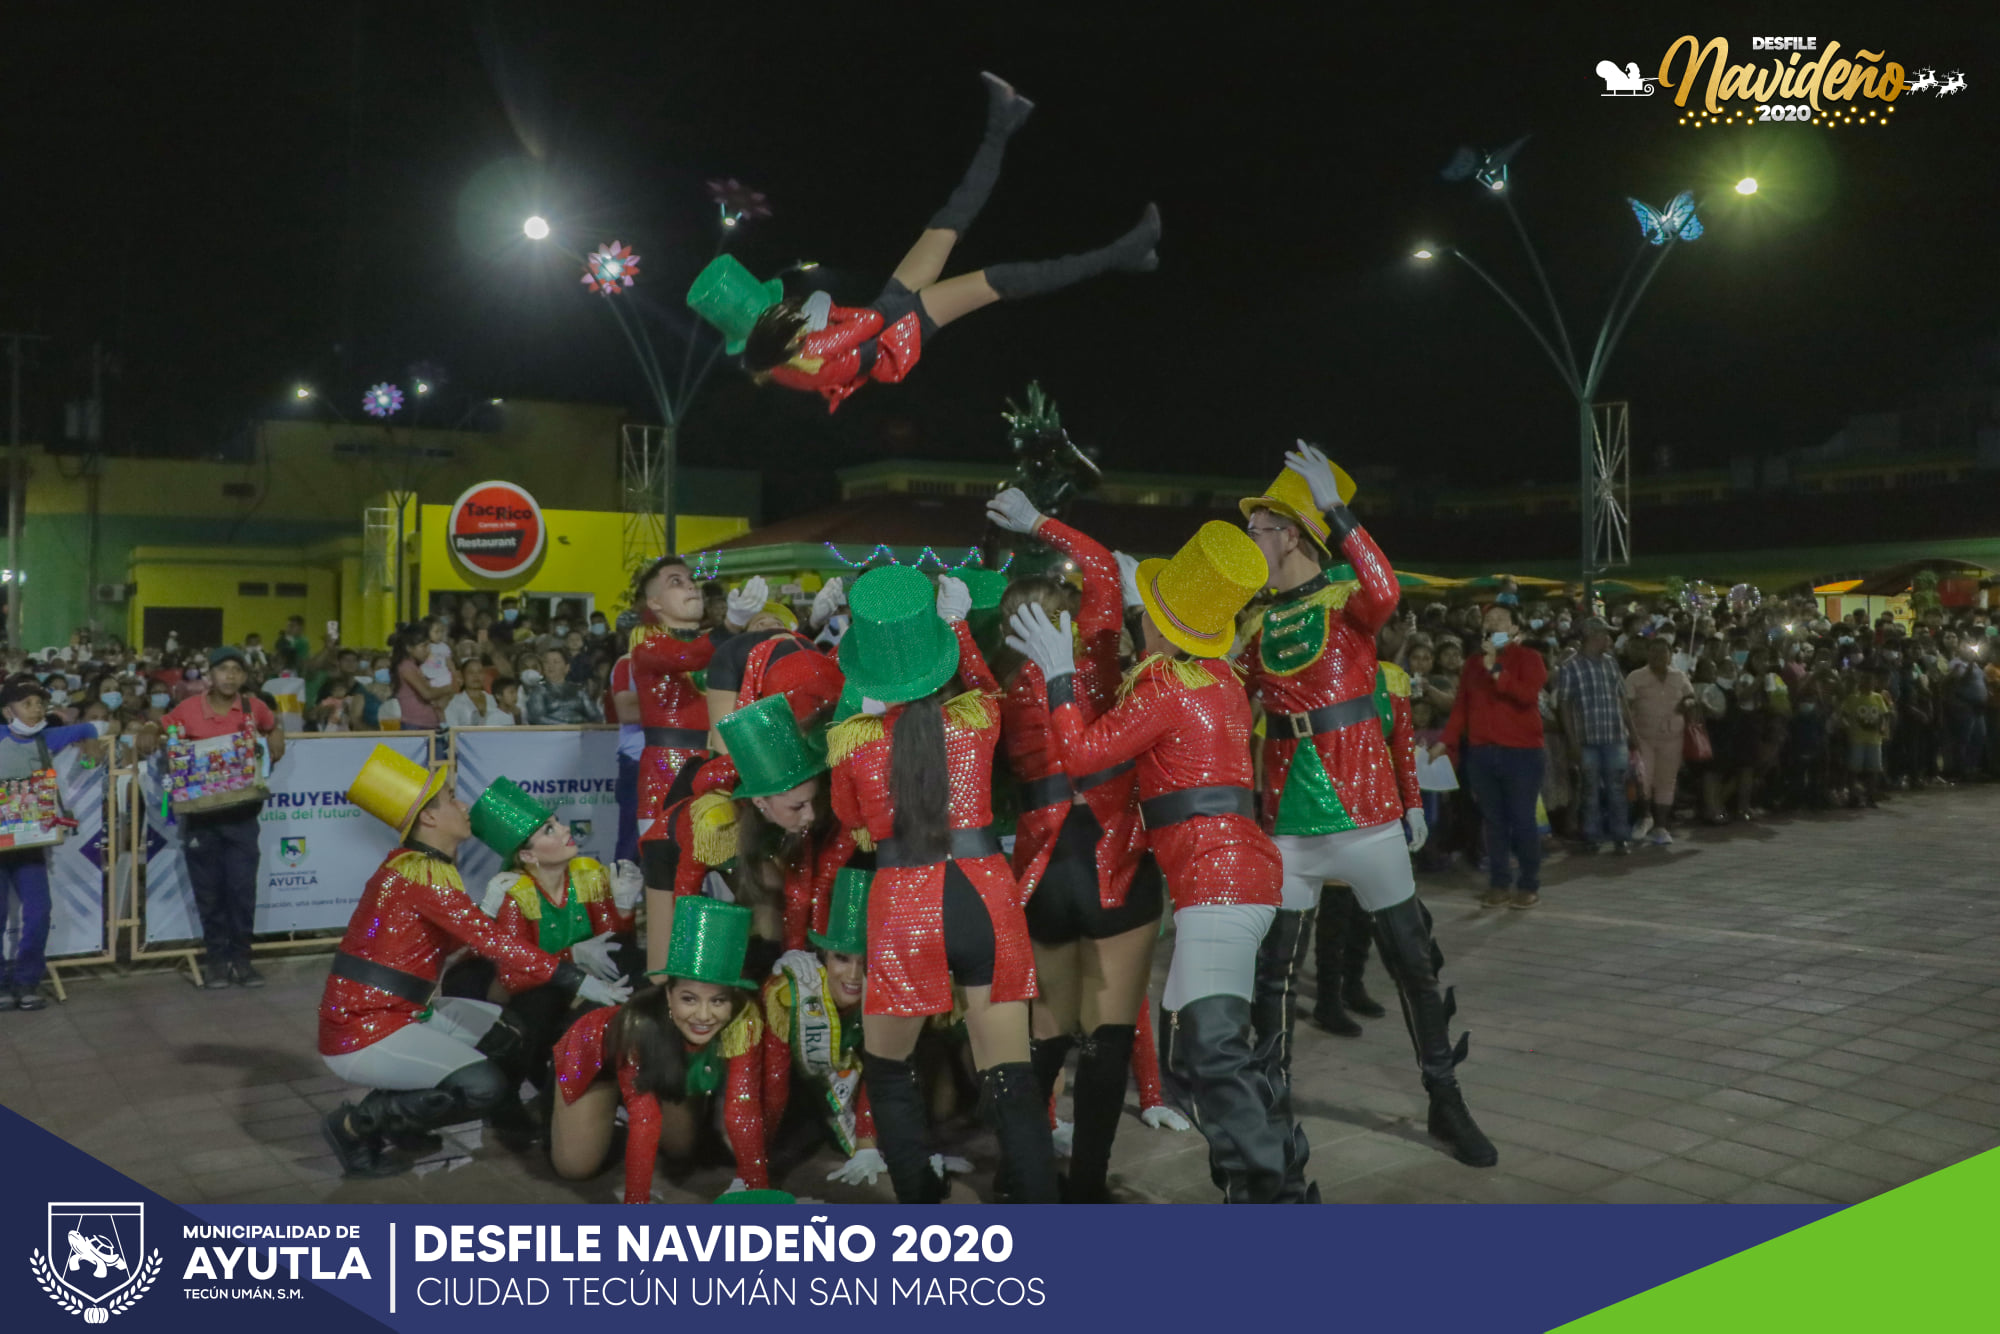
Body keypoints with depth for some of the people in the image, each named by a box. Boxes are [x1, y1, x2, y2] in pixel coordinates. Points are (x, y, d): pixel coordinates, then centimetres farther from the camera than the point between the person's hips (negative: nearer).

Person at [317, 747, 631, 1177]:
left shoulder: (423, 866, 10)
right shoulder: (419, 873, -21)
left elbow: (475, 937, 7)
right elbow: (491, 941, -28)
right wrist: (578, 981, -30)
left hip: (401, 1012, 10)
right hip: (363, 1032, -10)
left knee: (513, 1039, 10)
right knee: (485, 1086, -18)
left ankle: (392, 1113, 13)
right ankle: (354, 1126, -2)